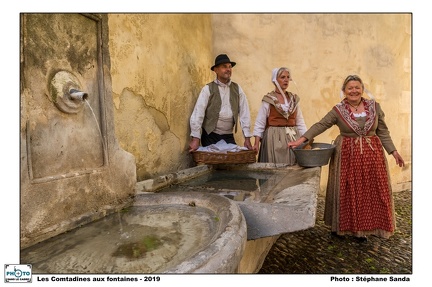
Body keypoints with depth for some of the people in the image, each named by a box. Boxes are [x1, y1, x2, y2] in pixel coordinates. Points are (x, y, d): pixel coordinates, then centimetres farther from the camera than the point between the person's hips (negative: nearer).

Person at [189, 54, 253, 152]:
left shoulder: (237, 88, 4)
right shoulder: (208, 89, -4)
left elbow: (244, 113, 1)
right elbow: (198, 113, -10)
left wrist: (247, 138, -3)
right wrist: (195, 139, -16)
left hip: (229, 136, 3)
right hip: (210, 136, -3)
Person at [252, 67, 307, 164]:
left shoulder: (294, 99, 11)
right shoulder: (268, 100, -2)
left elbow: (300, 122, 12)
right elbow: (259, 123, -5)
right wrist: (256, 143, -12)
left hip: (293, 138, 4)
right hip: (274, 139, -4)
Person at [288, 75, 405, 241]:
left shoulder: (374, 106, 4)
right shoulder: (338, 110, -3)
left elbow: (383, 132, 8)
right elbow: (320, 125, -10)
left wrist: (393, 151, 4)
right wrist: (301, 140, -21)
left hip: (372, 153, 3)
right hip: (347, 155, -2)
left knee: (369, 191, 8)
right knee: (346, 191, 5)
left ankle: (364, 227, 24)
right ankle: (342, 226, 21)